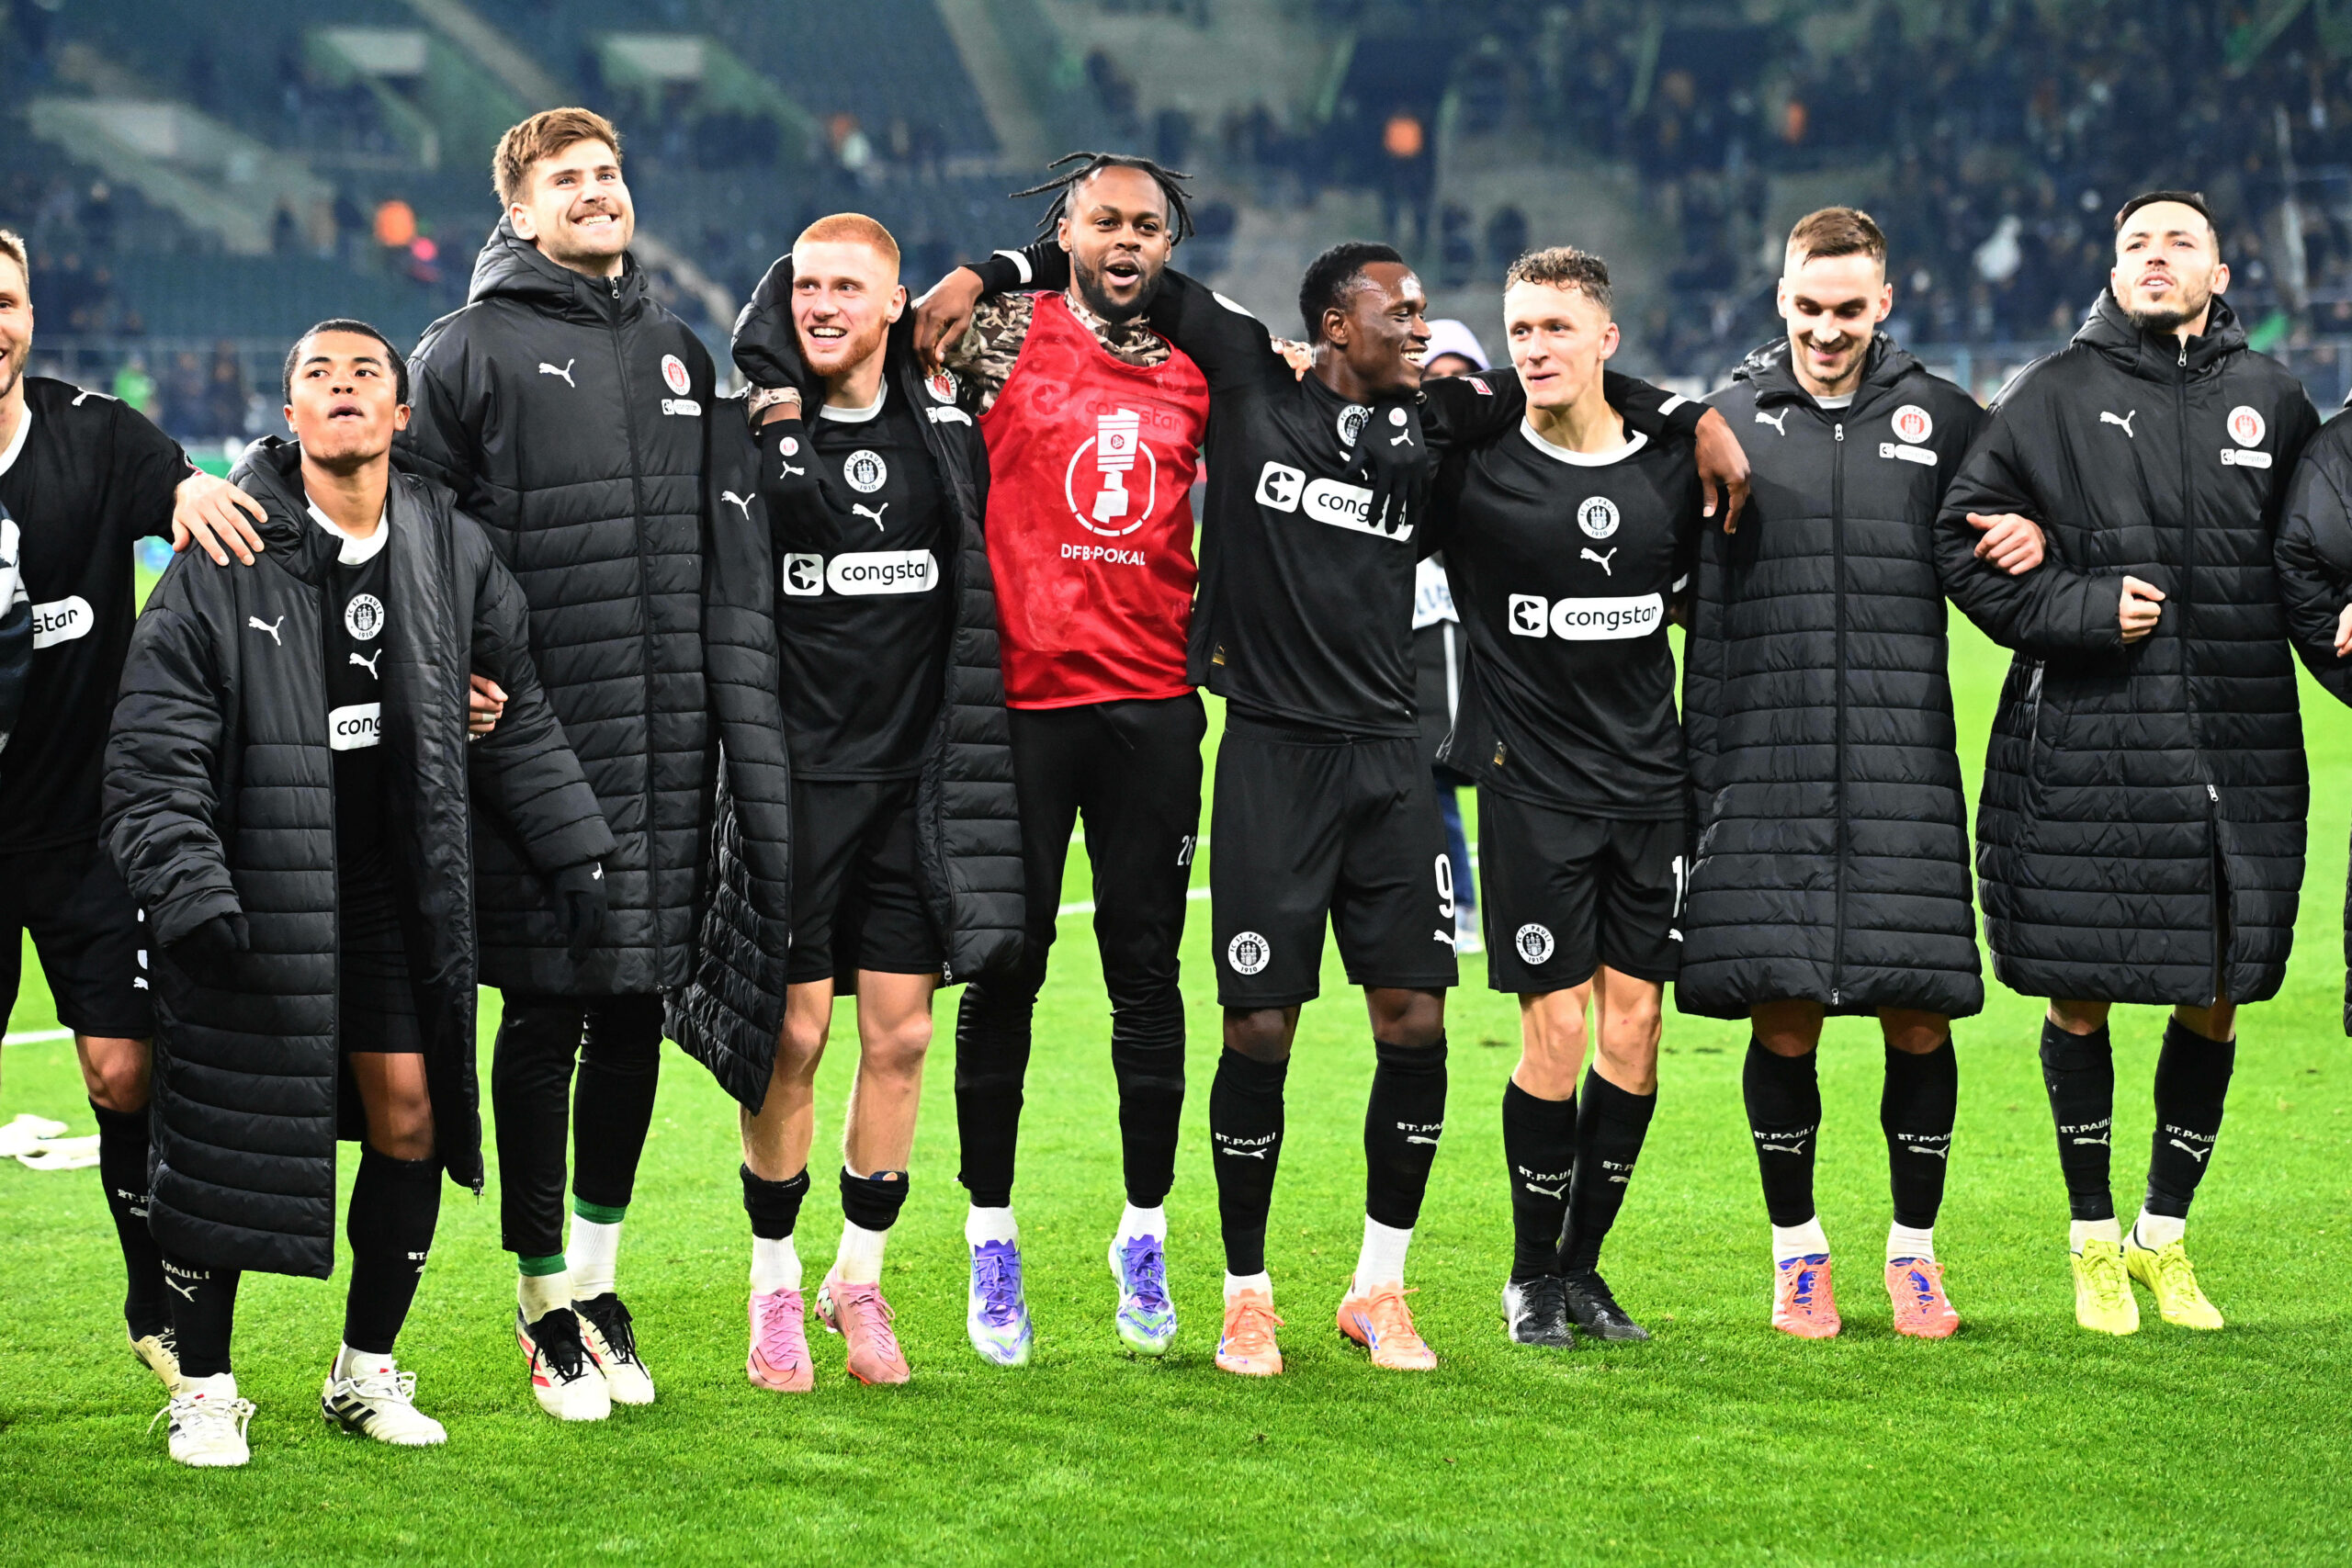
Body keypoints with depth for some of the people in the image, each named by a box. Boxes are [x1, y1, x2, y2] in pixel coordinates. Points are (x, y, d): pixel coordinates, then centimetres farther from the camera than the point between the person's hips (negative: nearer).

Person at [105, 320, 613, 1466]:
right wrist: (188, 888, -18)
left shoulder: (454, 552, 4)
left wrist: (574, 849, 11)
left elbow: (518, 718, 15)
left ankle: (367, 1371, 18)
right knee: (226, 1125, -1)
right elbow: (157, 747, -9)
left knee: (409, 1112, 0)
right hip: (255, 885, -3)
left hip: (401, 889, 4)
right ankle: (204, 1389, 14)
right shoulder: (226, 561, -8)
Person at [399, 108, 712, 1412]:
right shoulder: (473, 351, -1)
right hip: (536, 738, -5)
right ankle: (546, 1298, 9)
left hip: (670, 742, 5)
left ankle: (599, 1269, 22)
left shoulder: (680, 354, 17)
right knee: (544, 1012, -1)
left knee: (638, 1008, 8)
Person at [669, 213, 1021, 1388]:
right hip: (797, 776, -3)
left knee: (900, 1036, 4)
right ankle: (775, 1282, 11)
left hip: (915, 775, 3)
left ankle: (859, 1277, 17)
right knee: (792, 1035, -2)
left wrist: (969, 778, 14)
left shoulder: (948, 433, 9)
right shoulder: (753, 437, -2)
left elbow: (975, 608, 17)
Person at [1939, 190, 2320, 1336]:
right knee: (2080, 998, 3)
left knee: (2215, 1004, 7)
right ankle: (2093, 1243, 19)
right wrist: (2083, 609, -10)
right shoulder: (2055, 395, 0)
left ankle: (2166, 1235, 24)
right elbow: (1965, 541, -1)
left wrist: (2330, 621, 3)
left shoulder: (2270, 396, 9)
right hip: (2084, 750, -3)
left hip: (2240, 753, 3)